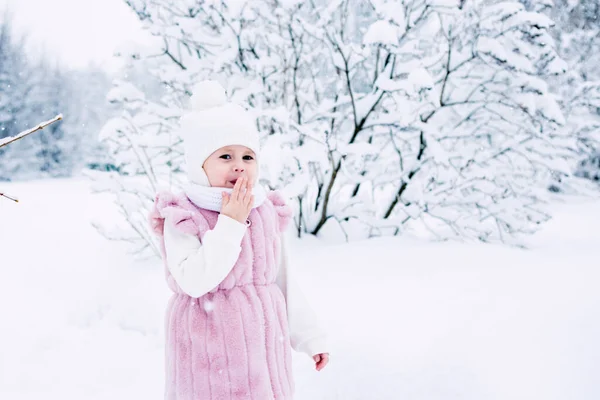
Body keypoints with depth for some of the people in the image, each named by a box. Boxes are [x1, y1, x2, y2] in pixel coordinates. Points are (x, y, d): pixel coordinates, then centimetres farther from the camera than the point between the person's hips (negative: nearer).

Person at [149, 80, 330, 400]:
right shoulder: (182, 220, -13)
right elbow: (194, 282, -26)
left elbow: (284, 282, 10)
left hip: (262, 342, 5)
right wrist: (230, 223, -25)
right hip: (210, 347, -4)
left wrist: (309, 335, 12)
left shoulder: (268, 214, 2)